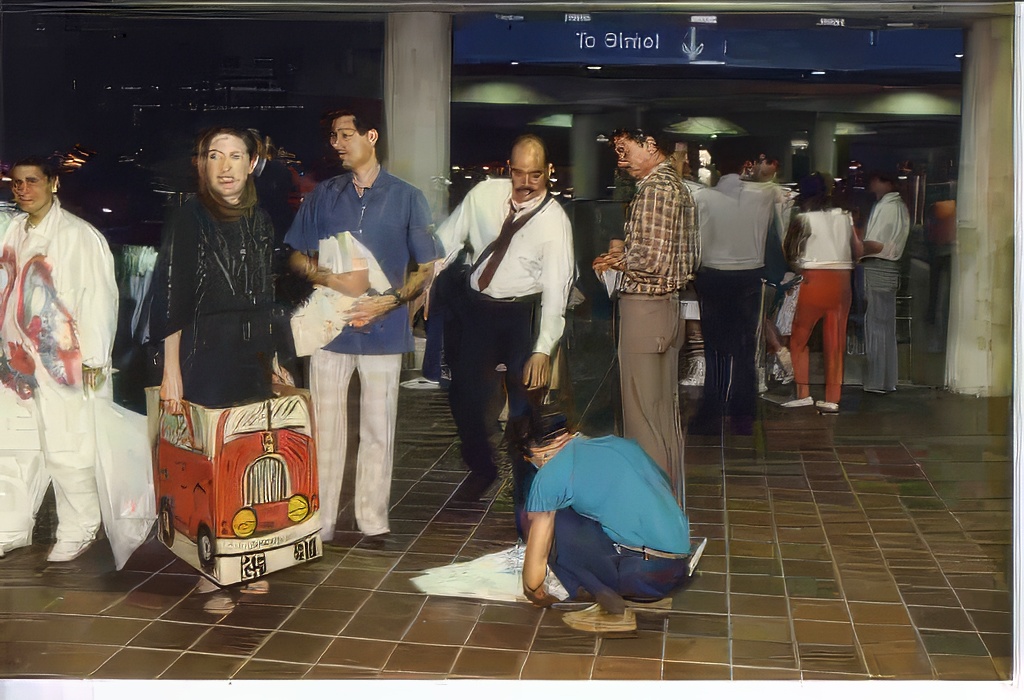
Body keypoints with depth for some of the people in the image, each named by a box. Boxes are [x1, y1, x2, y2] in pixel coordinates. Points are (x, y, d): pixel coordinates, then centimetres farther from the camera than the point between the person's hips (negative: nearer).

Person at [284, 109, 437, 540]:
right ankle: (320, 522, 14)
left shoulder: (406, 198, 5)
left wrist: (391, 300, -13)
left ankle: (373, 521, 17)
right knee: (325, 427, 3)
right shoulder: (322, 196, 11)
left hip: (382, 327, -1)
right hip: (329, 325, 1)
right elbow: (297, 257, 13)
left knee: (378, 429, 4)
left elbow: (426, 268, 5)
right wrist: (331, 279, -8)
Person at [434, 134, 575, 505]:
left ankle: (526, 485, 25)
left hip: (522, 314, -3)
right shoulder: (484, 194, -6)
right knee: (464, 393, 5)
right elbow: (447, 240, 5)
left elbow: (556, 289, -20)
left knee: (525, 399, 3)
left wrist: (542, 350, -27)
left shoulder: (555, 221, -16)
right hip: (475, 307, 3)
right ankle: (481, 468, 32)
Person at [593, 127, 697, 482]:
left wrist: (616, 257, -5)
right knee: (665, 403, 17)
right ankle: (669, 477, 27)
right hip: (668, 303, 10)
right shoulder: (678, 186, 14)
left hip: (643, 305, -10)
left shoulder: (655, 188, -16)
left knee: (641, 408, -2)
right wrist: (624, 252, 9)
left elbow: (650, 259, -23)